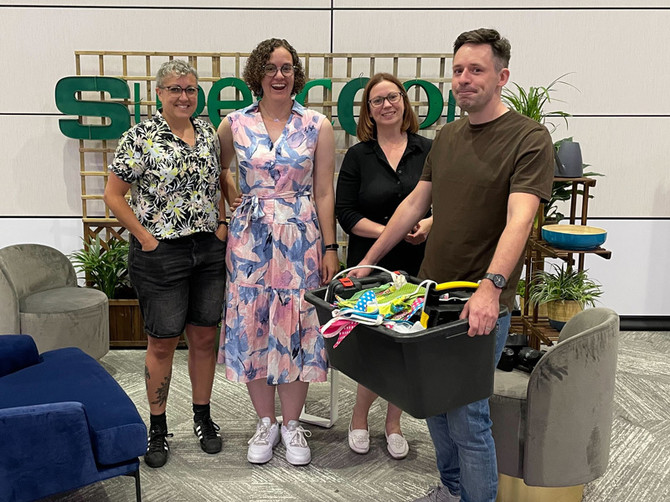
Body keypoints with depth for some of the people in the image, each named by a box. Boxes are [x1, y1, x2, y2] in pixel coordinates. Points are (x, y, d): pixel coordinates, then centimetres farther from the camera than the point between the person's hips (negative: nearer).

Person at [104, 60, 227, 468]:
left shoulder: (208, 132, 8)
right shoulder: (141, 137, -8)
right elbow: (114, 195, -6)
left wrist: (222, 226, 7)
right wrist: (145, 237, -10)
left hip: (209, 251, 5)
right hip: (161, 253, -4)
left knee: (205, 337, 12)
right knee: (163, 343, 5)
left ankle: (203, 416, 30)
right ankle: (157, 428, 22)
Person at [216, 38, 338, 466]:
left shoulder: (318, 126, 0)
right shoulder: (235, 124, 3)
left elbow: (324, 193, 0)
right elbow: (217, 168, 21)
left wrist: (330, 247, -2)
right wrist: (231, 197, 6)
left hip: (301, 237, -1)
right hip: (250, 237, 1)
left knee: (296, 324, 4)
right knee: (252, 324, 6)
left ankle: (292, 424, 22)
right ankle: (266, 423, 24)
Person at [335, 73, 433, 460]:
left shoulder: (429, 151, 6)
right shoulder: (358, 156, 4)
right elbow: (346, 214, -2)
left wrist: (429, 223, -13)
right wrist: (389, 232, -15)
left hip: (418, 265, 2)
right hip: (371, 266, -1)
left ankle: (393, 421, 26)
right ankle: (359, 416, 24)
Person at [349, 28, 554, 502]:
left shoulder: (529, 138, -10)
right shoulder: (447, 136, 12)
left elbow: (519, 218, -23)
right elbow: (415, 203, 16)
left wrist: (490, 286, -36)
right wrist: (369, 260, 15)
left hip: (483, 303, -7)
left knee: (466, 415, -1)